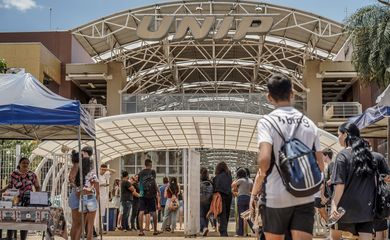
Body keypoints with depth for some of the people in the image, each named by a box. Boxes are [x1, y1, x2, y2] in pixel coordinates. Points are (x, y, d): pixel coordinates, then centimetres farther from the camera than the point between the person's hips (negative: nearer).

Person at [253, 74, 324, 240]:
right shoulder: (309, 124, 7)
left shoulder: (267, 122, -6)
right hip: (305, 198, 3)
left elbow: (264, 159, -20)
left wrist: (255, 192, -4)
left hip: (276, 197, -2)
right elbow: (320, 166, 8)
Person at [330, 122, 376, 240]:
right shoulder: (369, 154, 10)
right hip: (367, 206, 5)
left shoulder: (343, 155, -10)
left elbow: (340, 184, -16)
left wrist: (334, 205, -14)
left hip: (347, 206, -4)